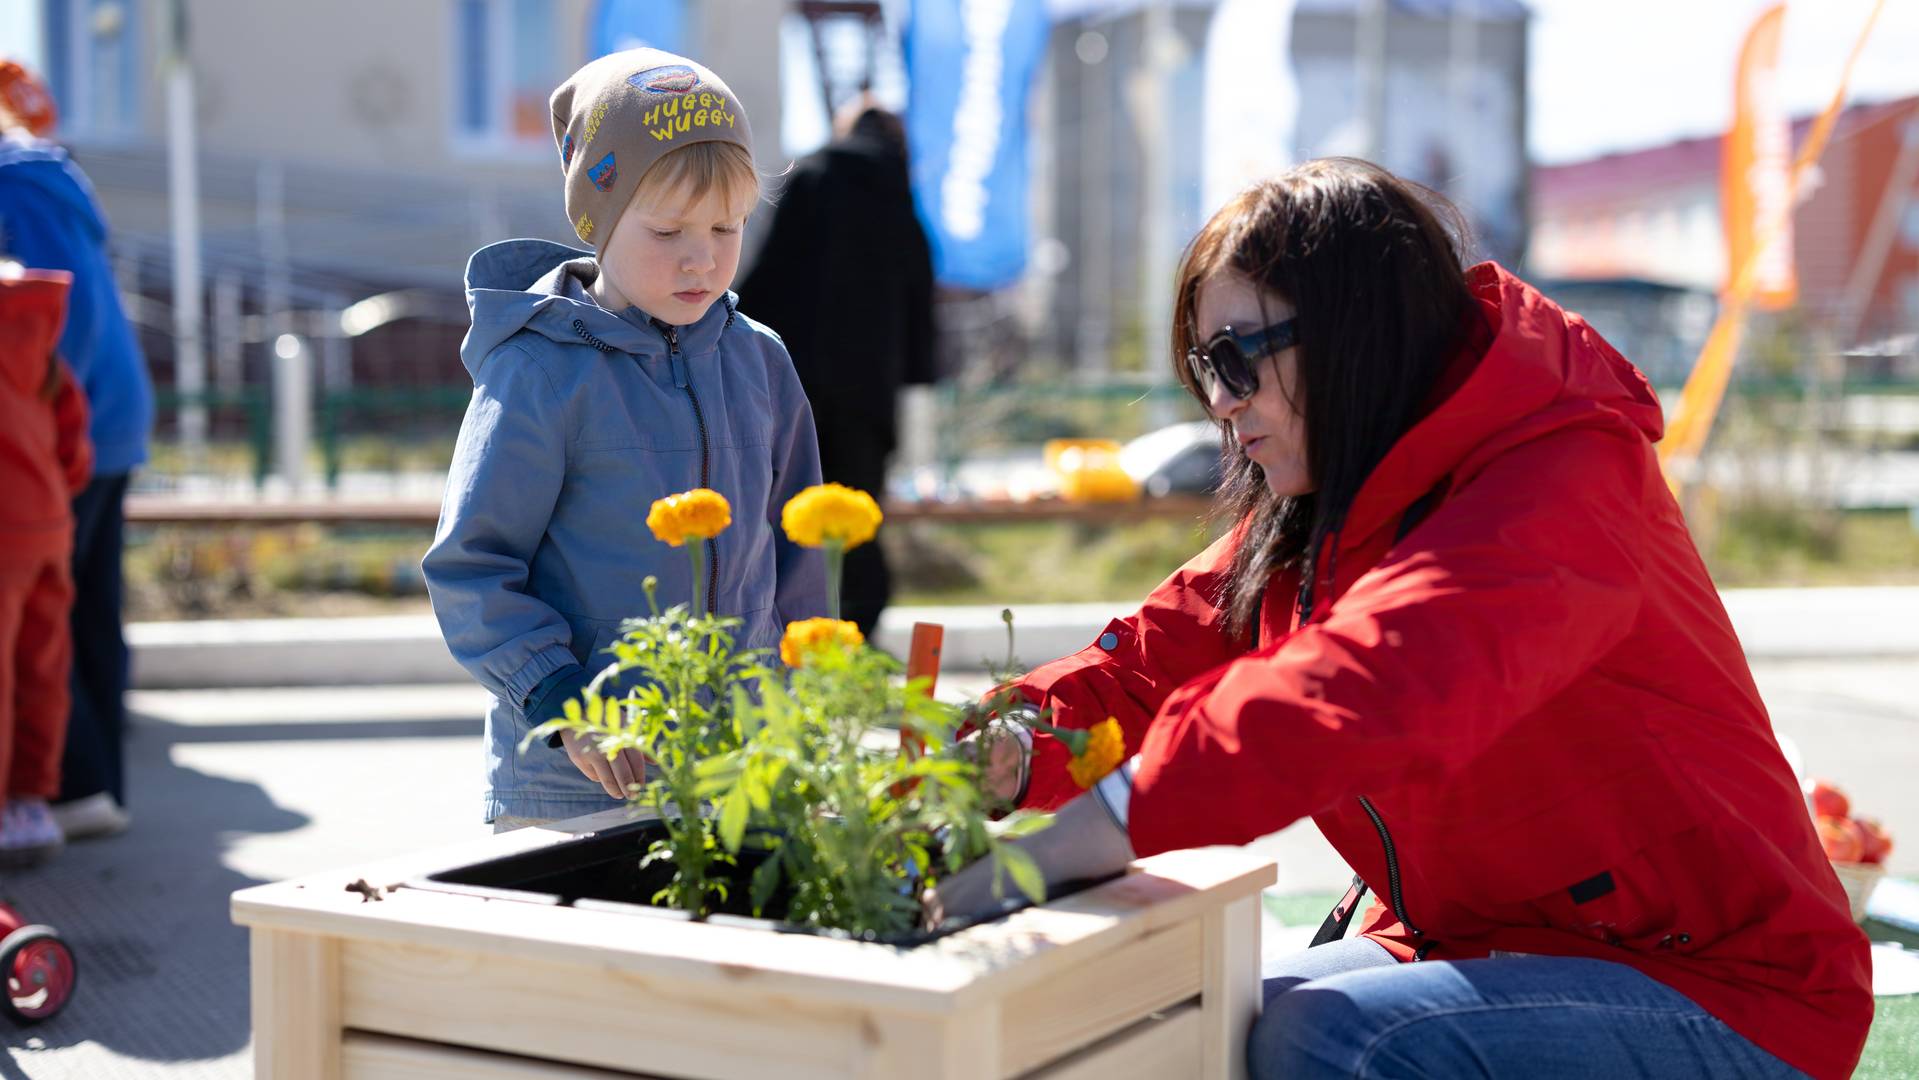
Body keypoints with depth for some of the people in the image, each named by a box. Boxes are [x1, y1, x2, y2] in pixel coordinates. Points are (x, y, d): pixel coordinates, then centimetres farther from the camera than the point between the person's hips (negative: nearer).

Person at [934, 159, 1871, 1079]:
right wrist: (1016, 751, -20)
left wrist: (1115, 820, -46)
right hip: (1475, 943, 8)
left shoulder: (1562, 478, -23)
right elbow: (1164, 653, 0)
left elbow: (1380, 680, -40)